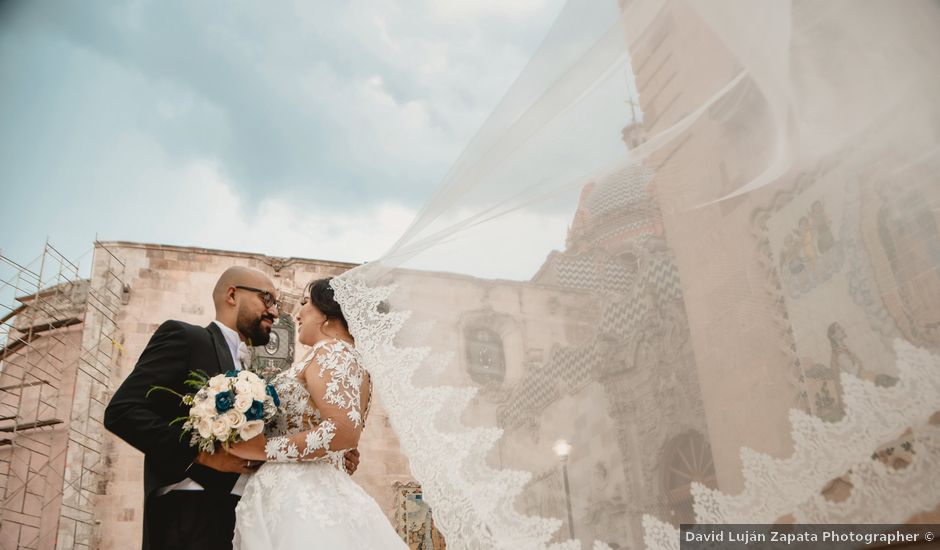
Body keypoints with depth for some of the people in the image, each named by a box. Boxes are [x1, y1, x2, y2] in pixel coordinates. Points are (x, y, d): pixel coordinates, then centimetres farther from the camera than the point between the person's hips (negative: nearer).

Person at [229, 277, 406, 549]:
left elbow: (345, 431, -25)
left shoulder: (329, 350, -10)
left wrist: (263, 449, -17)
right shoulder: (356, 362, 17)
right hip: (324, 495, 9)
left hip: (295, 498, -9)